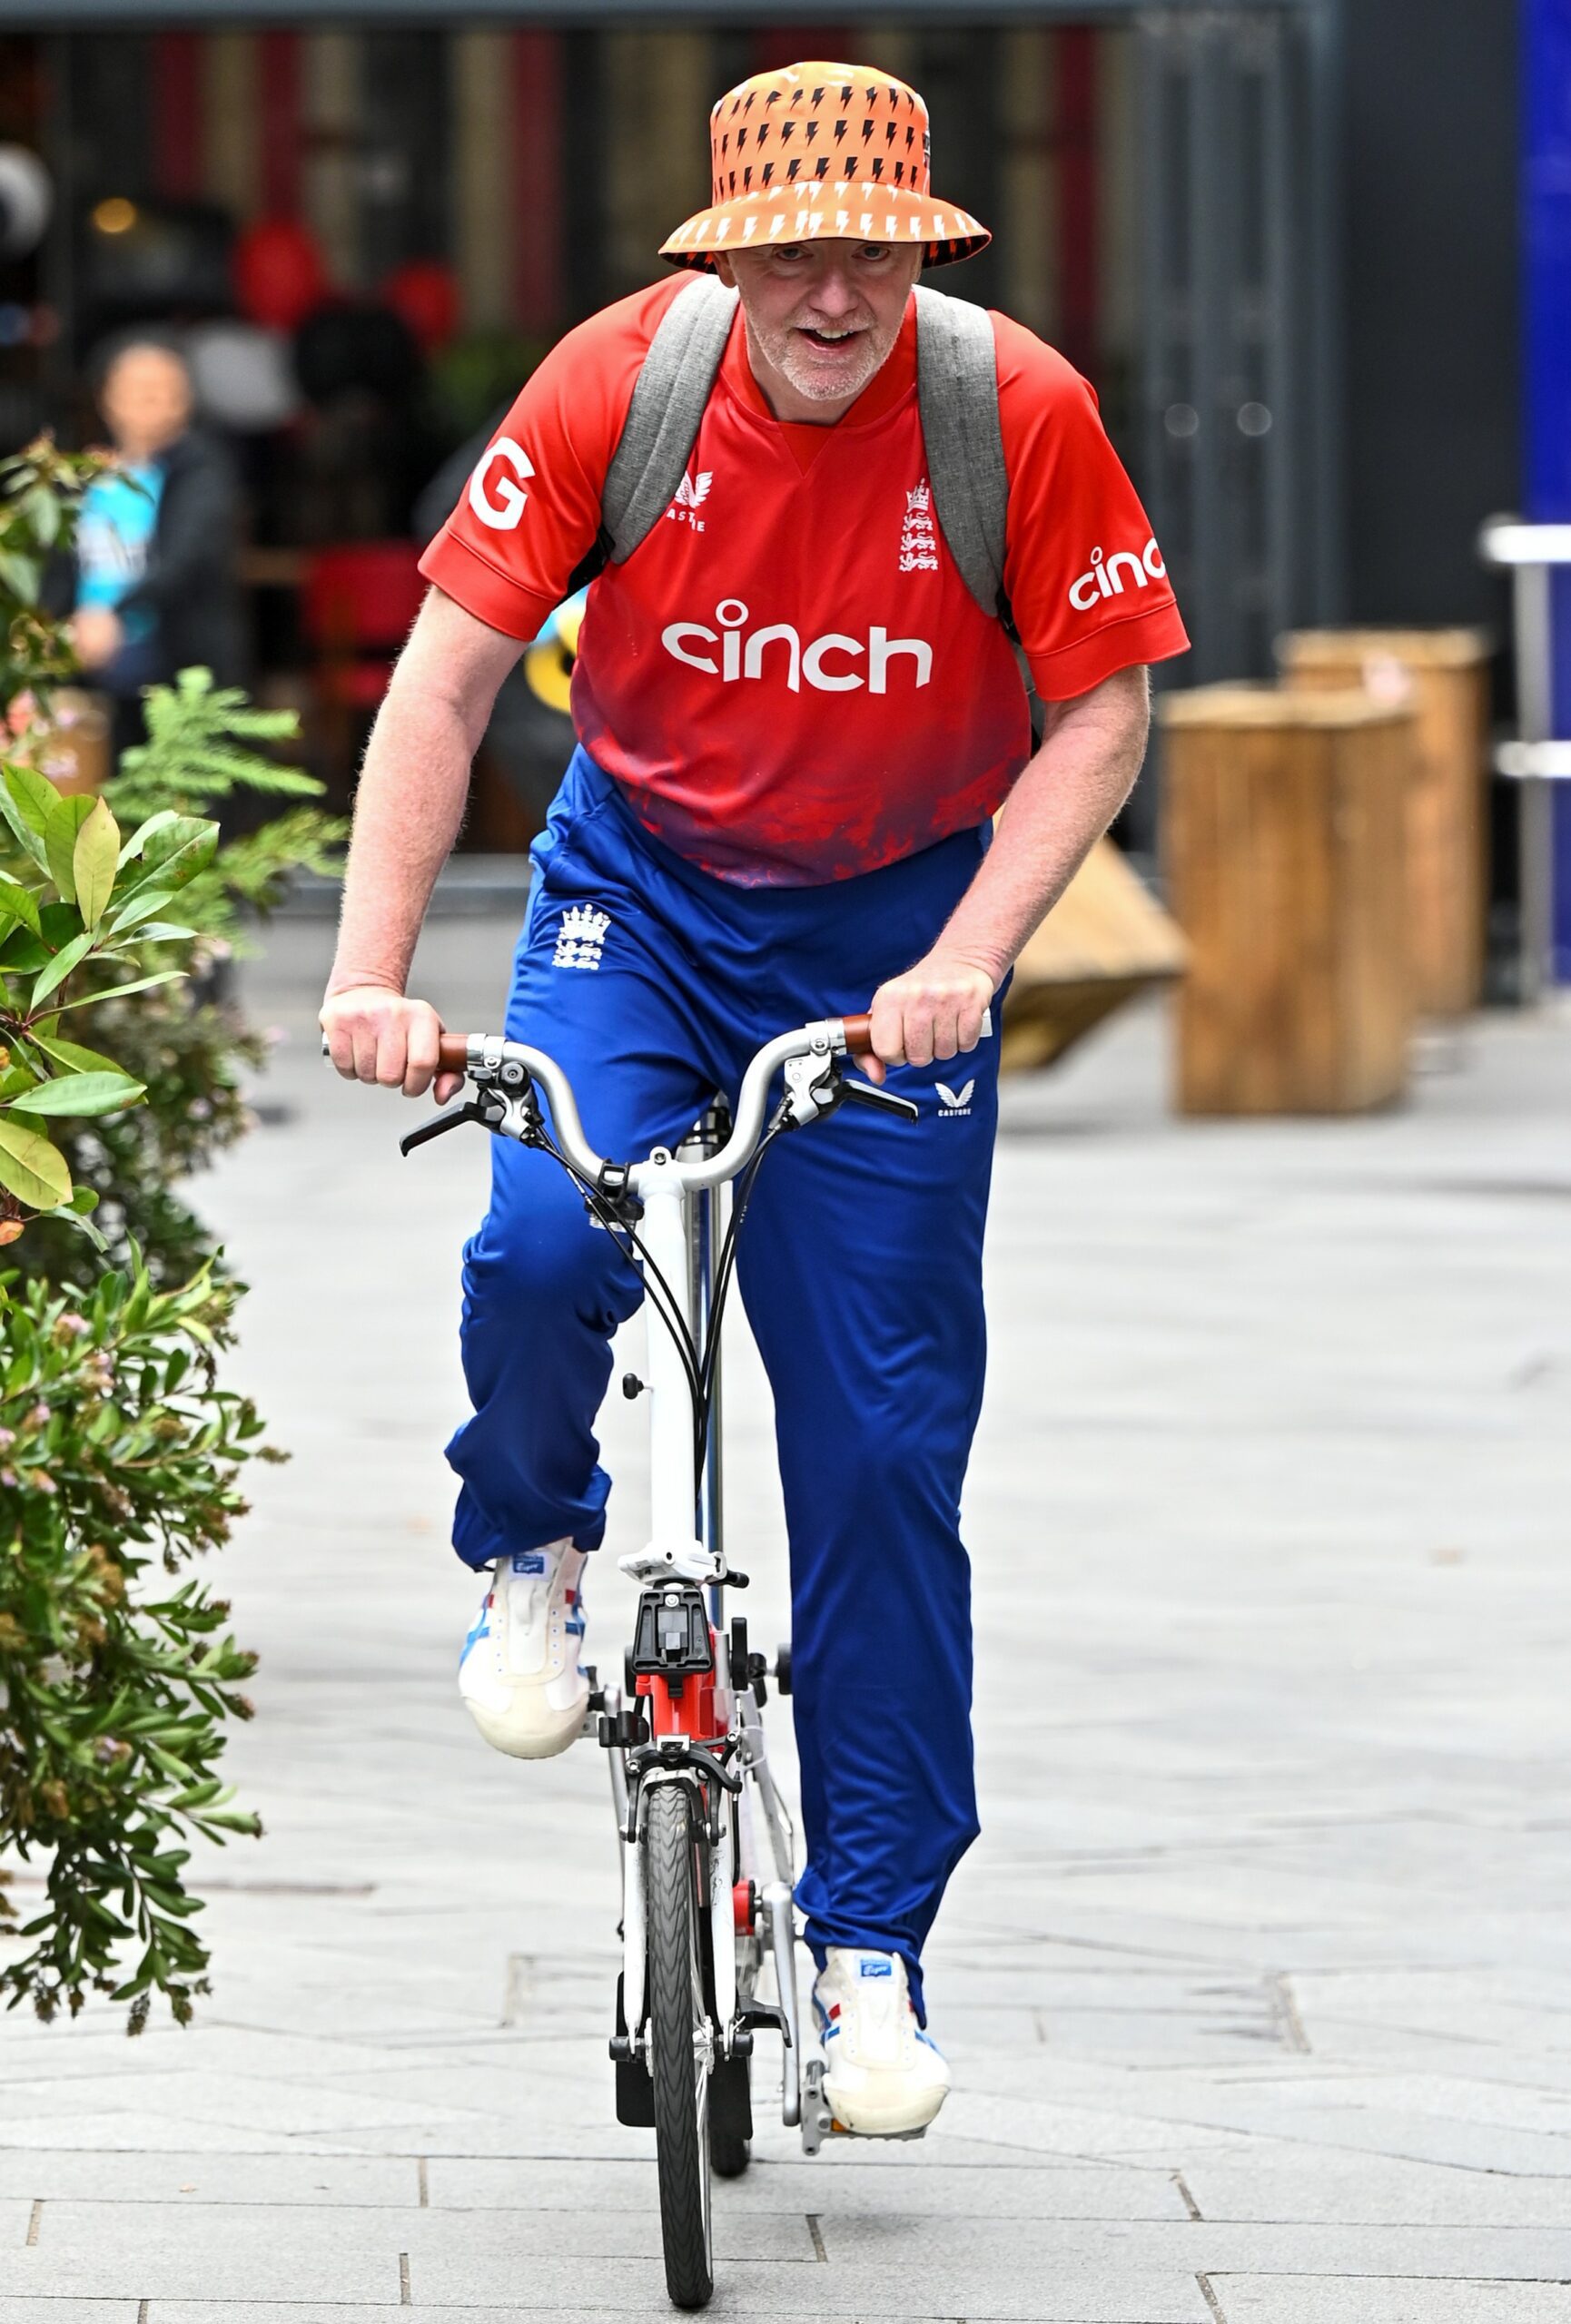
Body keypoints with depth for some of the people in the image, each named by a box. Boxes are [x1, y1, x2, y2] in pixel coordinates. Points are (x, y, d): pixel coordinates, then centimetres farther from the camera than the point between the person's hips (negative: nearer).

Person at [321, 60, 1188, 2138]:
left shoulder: (1020, 415, -18)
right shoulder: (617, 383, -17)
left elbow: (1102, 713, -11)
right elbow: (449, 674, -16)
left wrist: (965, 960, -23)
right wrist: (372, 967, -25)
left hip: (896, 921, 0)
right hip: (643, 880, 0)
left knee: (882, 1440, -2)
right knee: (539, 1248, -28)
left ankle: (870, 1942, 10)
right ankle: (532, 1544, 7)